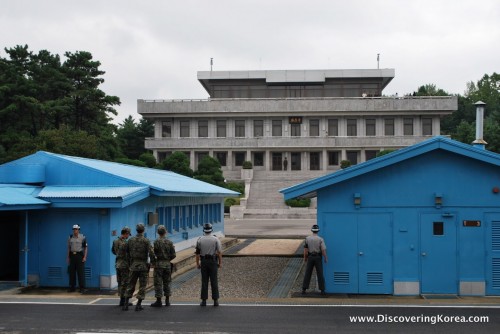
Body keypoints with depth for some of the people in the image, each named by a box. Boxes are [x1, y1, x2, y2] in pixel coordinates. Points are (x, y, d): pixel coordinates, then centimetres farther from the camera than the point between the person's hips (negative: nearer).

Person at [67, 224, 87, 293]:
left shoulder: (82, 237, -2)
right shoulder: (70, 237, 10)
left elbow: (86, 247, -3)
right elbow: (69, 248, 14)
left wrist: (85, 257, -10)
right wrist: (68, 257, 9)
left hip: (79, 255, -4)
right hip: (72, 255, 4)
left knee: (81, 272, -5)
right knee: (72, 272, 6)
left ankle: (82, 288, -1)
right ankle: (72, 287, 16)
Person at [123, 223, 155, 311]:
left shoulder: (131, 240, 3)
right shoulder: (146, 241, -9)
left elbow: (127, 252, 11)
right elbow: (151, 253, -15)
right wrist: (153, 262, 1)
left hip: (133, 265, 3)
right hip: (143, 266, -3)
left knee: (130, 285, 11)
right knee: (142, 286, 4)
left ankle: (125, 304, 7)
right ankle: (138, 305, 2)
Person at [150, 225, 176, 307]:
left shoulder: (156, 242, -11)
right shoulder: (169, 242, 2)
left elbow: (154, 253, -13)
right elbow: (173, 255, 2)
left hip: (159, 264, -4)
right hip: (167, 264, 4)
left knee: (158, 283, 1)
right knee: (167, 282, 13)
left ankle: (158, 301, 2)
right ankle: (167, 301, 15)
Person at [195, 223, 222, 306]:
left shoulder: (200, 240, -1)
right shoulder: (216, 239, -5)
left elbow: (197, 253, 0)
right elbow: (219, 252, -7)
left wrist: (197, 263, 8)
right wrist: (220, 263, 0)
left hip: (203, 262, 1)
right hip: (213, 261, -1)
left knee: (204, 281, 5)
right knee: (214, 281, 3)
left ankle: (204, 300, 6)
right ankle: (215, 300, 5)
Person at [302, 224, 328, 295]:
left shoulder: (308, 238, -4)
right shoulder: (320, 239, -11)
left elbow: (305, 249, -1)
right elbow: (323, 250, -14)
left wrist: (305, 257, 12)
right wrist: (326, 258, -1)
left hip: (310, 257, 2)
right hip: (318, 257, -2)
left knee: (307, 273, 9)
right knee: (320, 274, 6)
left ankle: (304, 289, 8)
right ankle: (322, 290, 7)